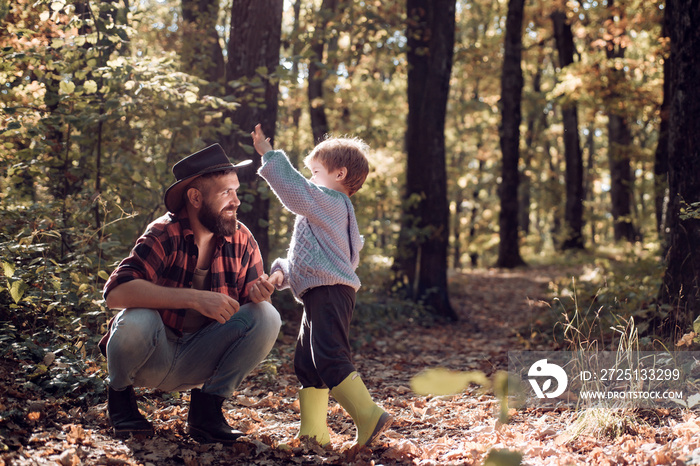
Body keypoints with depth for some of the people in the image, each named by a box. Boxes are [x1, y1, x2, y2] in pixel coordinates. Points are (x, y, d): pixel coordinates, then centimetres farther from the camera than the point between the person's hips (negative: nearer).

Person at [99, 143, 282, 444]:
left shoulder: (243, 241, -5)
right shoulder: (164, 234, -18)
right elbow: (116, 292, -32)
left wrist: (258, 294, -26)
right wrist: (195, 298, -40)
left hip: (197, 361, 3)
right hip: (153, 358, -3)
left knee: (268, 317, -18)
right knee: (137, 320, -35)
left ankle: (207, 407, -3)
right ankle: (119, 394, -1)